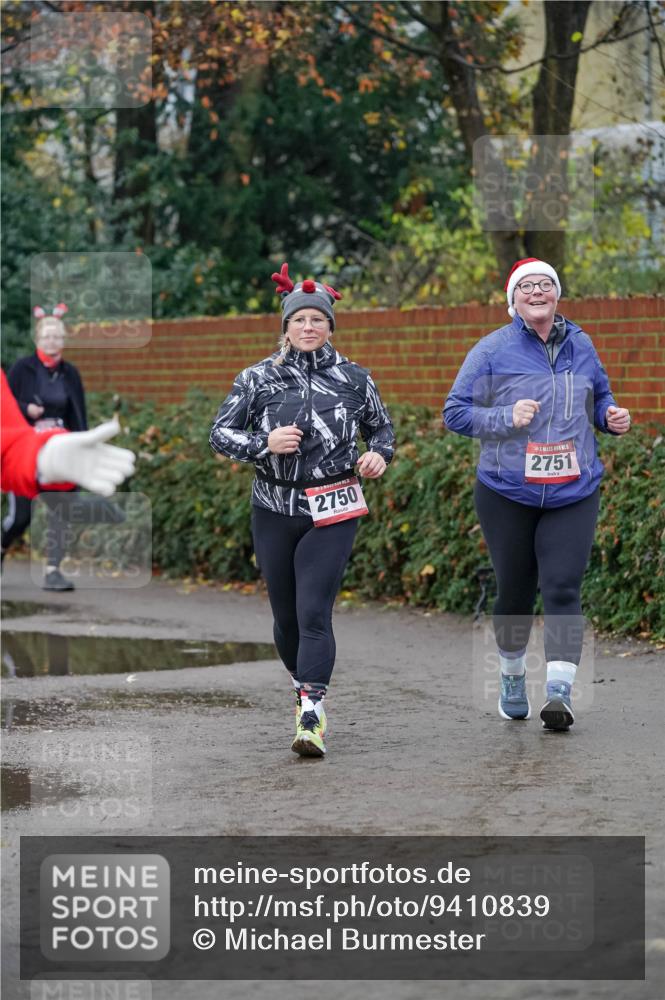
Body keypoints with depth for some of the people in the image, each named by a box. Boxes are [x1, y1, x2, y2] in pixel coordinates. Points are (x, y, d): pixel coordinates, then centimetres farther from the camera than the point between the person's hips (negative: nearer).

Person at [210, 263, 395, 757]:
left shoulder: (354, 378, 4)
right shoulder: (258, 378, 2)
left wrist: (380, 454, -4)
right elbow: (220, 433, 3)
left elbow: (382, 426, 18)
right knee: (285, 614, 10)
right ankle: (304, 685, 35)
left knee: (314, 612, -14)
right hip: (274, 509, 2)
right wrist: (265, 443, -15)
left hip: (332, 511, -2)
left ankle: (311, 716, -18)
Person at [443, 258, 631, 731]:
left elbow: (599, 395, 24)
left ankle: (560, 690, -17)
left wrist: (611, 416, 1)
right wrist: (507, 418, -18)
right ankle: (513, 676, 33)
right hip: (507, 493, -1)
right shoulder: (493, 350, -3)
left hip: (573, 493, 1)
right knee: (515, 591, 10)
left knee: (563, 590, -12)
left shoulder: (580, 345, 7)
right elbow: (455, 412, -3)